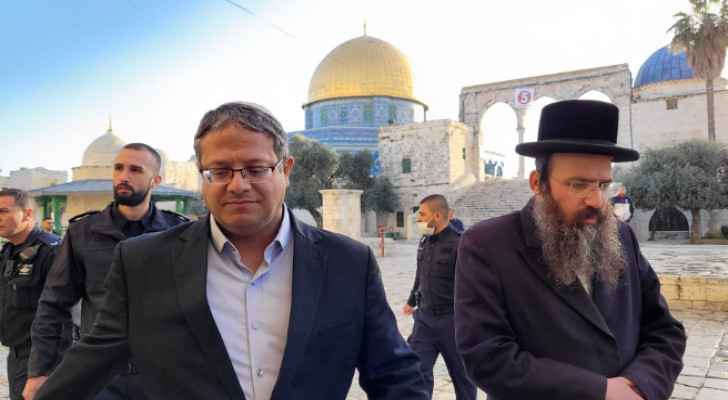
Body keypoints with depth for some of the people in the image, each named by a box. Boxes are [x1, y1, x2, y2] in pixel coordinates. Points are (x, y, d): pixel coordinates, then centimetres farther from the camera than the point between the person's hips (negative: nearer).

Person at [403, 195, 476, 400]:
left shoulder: (459, 244, -17)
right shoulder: (424, 241, 5)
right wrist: (411, 302, 30)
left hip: (451, 320, -6)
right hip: (424, 318, 6)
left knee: (461, 374, 12)